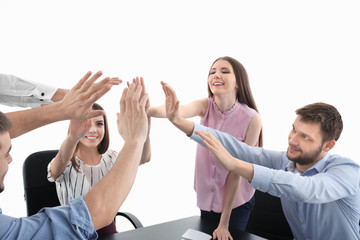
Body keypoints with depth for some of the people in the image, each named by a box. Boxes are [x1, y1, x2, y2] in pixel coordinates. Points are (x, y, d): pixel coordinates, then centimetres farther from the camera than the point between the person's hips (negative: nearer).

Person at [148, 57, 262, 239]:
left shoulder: (251, 119, -20)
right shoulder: (206, 106, -11)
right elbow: (179, 110, -33)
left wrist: (224, 223, -16)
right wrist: (146, 109, -56)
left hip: (237, 202, -3)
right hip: (207, 197, 4)